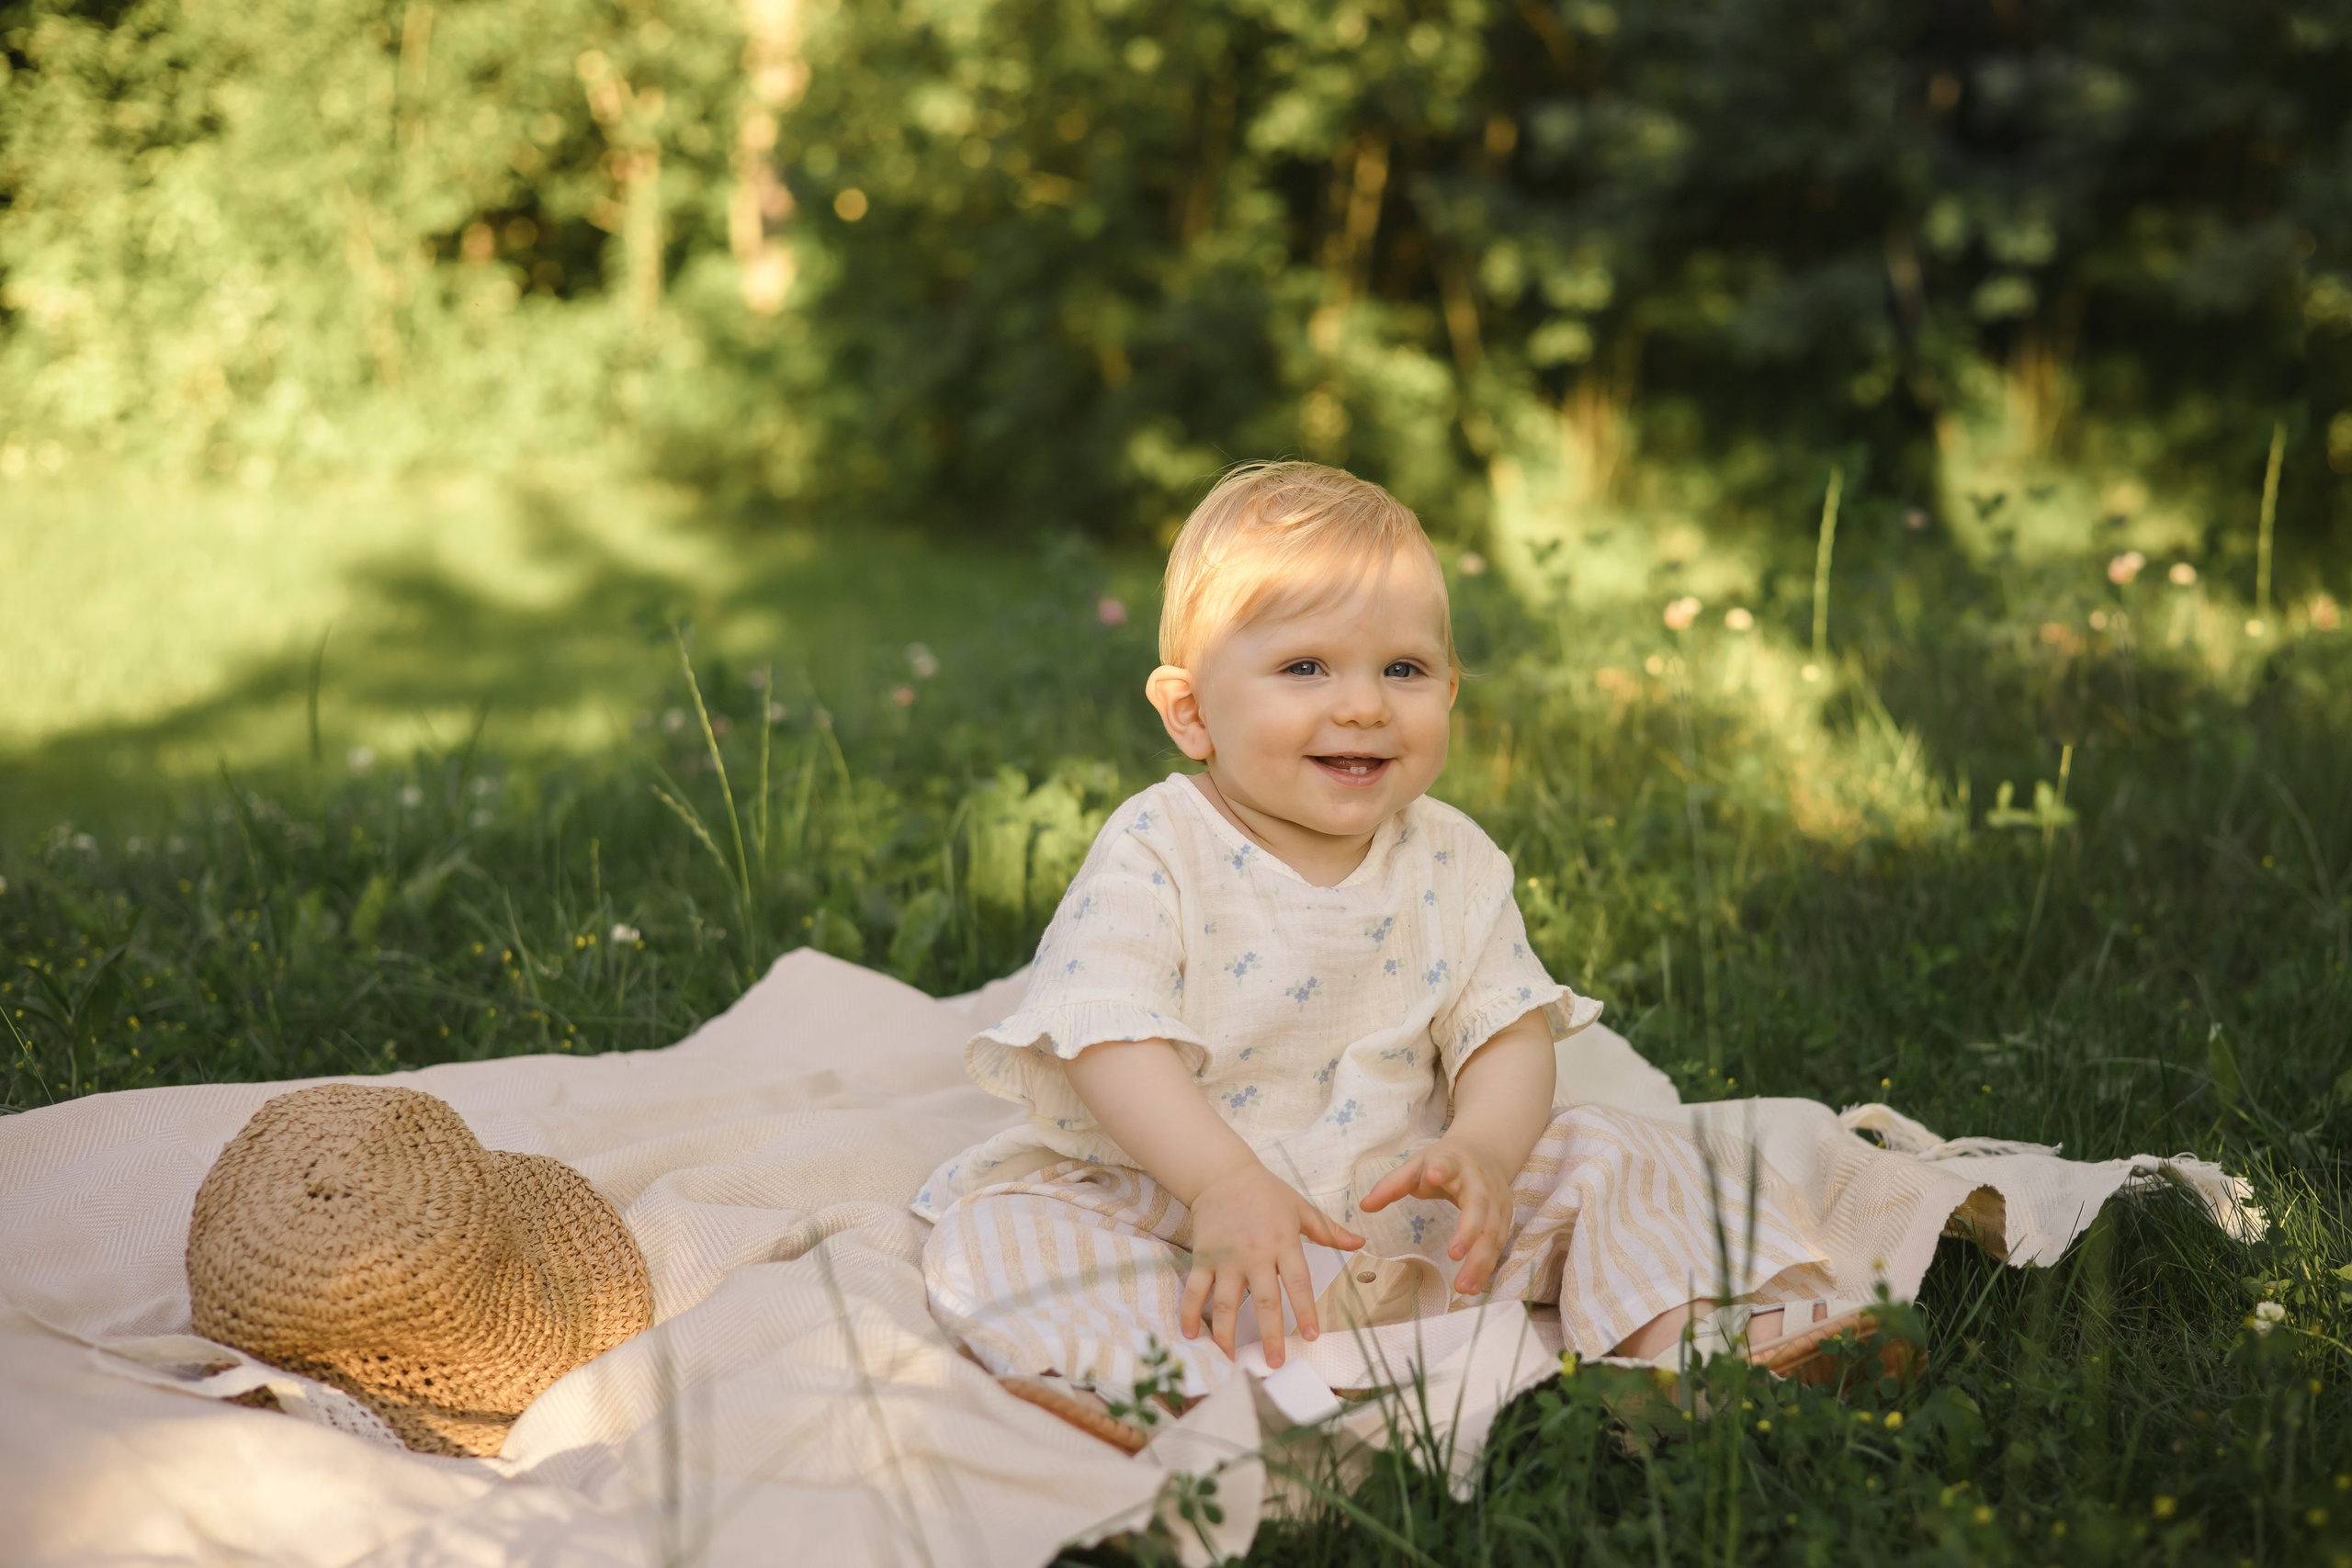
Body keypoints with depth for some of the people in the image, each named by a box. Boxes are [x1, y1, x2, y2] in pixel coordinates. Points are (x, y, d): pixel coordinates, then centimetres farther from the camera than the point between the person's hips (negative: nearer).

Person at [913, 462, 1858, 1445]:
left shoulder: (1454, 863, 1)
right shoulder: (1157, 853, -11)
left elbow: (1508, 1032, -3)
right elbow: (1111, 1040, -22)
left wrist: (1483, 1150, -27)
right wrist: (1225, 1181, -37)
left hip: (1396, 1203, 3)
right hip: (1176, 1199, -3)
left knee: (1620, 1159, -8)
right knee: (993, 1234, -29)